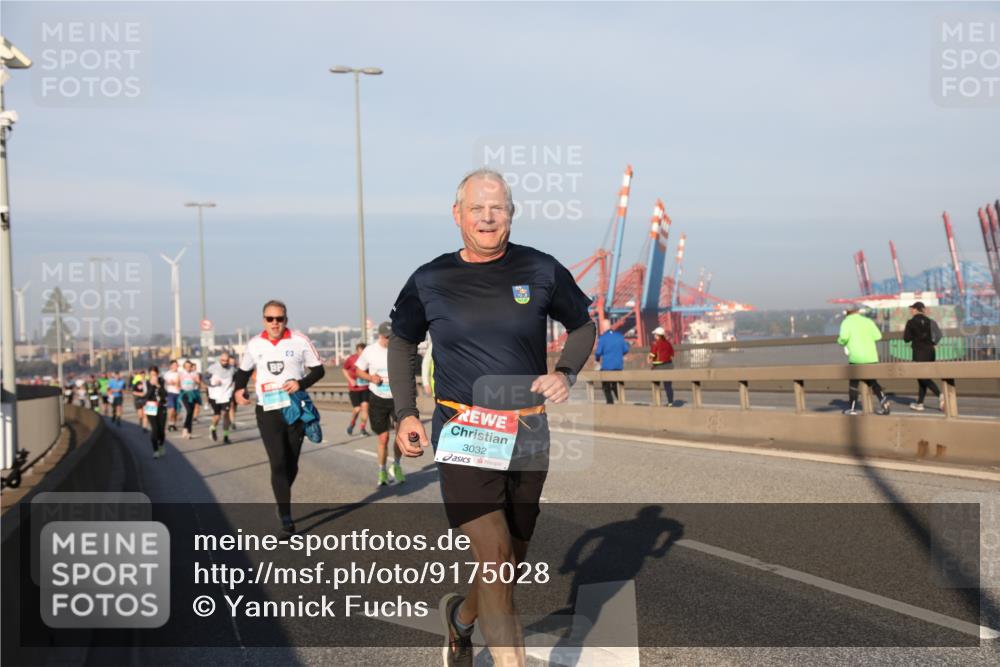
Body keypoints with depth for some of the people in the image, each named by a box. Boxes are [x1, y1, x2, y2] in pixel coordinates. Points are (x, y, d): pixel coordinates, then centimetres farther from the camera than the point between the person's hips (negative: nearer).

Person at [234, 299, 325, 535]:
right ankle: (286, 518, -5)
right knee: (278, 464, -9)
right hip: (267, 411, 0)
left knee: (291, 465, 10)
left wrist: (301, 383, -17)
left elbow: (318, 370, 0)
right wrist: (239, 390, -2)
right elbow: (244, 370, 18)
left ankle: (281, 503, 36)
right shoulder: (254, 345, 2)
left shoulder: (300, 341, -6)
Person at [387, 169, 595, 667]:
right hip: (462, 435, -3)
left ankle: (460, 616, 44)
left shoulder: (541, 271, 1)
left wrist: (566, 372, -4)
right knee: (495, 558, -17)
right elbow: (402, 342, 17)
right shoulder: (429, 281, 1)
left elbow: (582, 326, 15)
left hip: (528, 434, 3)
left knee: (513, 558, 15)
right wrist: (405, 412, 6)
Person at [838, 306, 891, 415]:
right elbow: (878, 336, 2)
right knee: (872, 381, 17)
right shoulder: (867, 320, 10)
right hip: (871, 357, 4)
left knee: (853, 382, 7)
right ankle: (883, 400, 0)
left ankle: (853, 408, 7)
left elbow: (844, 337, -18)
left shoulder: (847, 322, -1)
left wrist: (840, 341, 4)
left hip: (856, 358, -4)